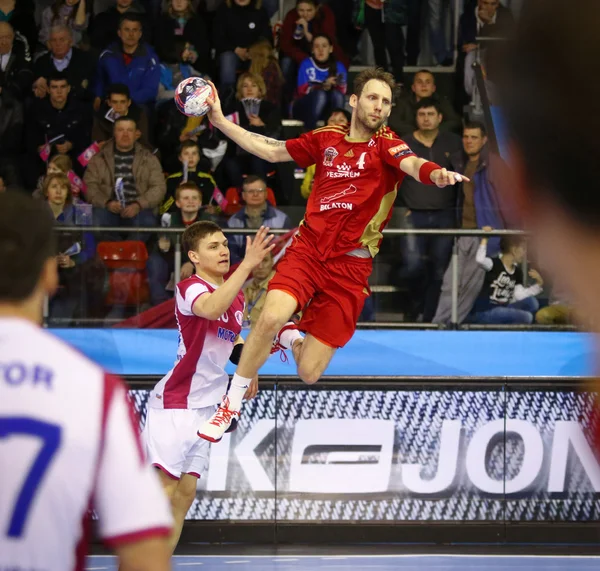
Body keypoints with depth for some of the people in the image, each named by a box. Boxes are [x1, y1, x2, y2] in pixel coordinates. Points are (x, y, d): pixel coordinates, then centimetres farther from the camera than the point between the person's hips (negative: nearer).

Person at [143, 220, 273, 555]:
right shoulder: (190, 289, -14)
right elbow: (211, 308, -39)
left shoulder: (237, 294, 10)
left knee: (185, 495, 6)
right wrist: (247, 265, -44)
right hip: (175, 403, -8)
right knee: (164, 491, -12)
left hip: (204, 405, 8)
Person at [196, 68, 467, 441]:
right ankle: (232, 405, -6)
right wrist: (220, 121, 19)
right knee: (271, 316, -28)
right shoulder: (327, 139, 9)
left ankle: (289, 338, 32)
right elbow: (271, 151, 22)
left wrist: (437, 174, -48)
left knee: (308, 374, -6)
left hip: (350, 267, -2)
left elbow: (411, 164, -25)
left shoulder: (386, 146, -2)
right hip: (308, 248, 2)